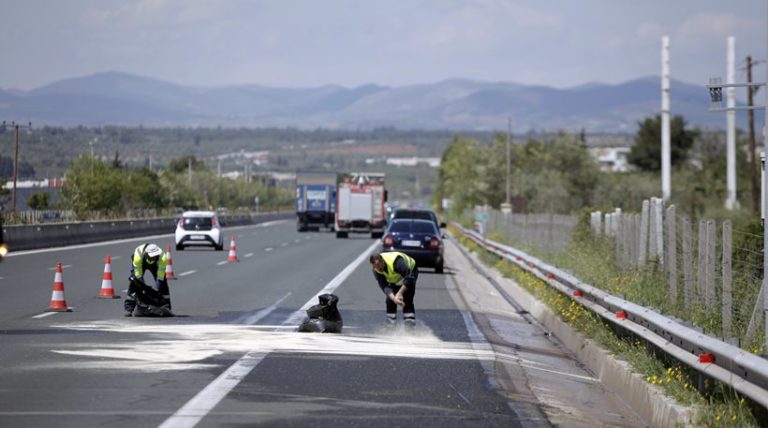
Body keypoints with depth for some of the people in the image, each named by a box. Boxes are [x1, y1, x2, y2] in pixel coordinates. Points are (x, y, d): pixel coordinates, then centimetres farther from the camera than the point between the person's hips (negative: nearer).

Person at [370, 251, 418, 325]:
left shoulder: (396, 262, -43)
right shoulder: (376, 270, -25)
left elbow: (409, 278, -42)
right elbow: (384, 287, -29)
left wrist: (399, 293, -43)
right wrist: (394, 298, -45)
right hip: (394, 279, 5)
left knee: (407, 300, -18)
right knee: (390, 300, -6)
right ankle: (390, 324, 5)